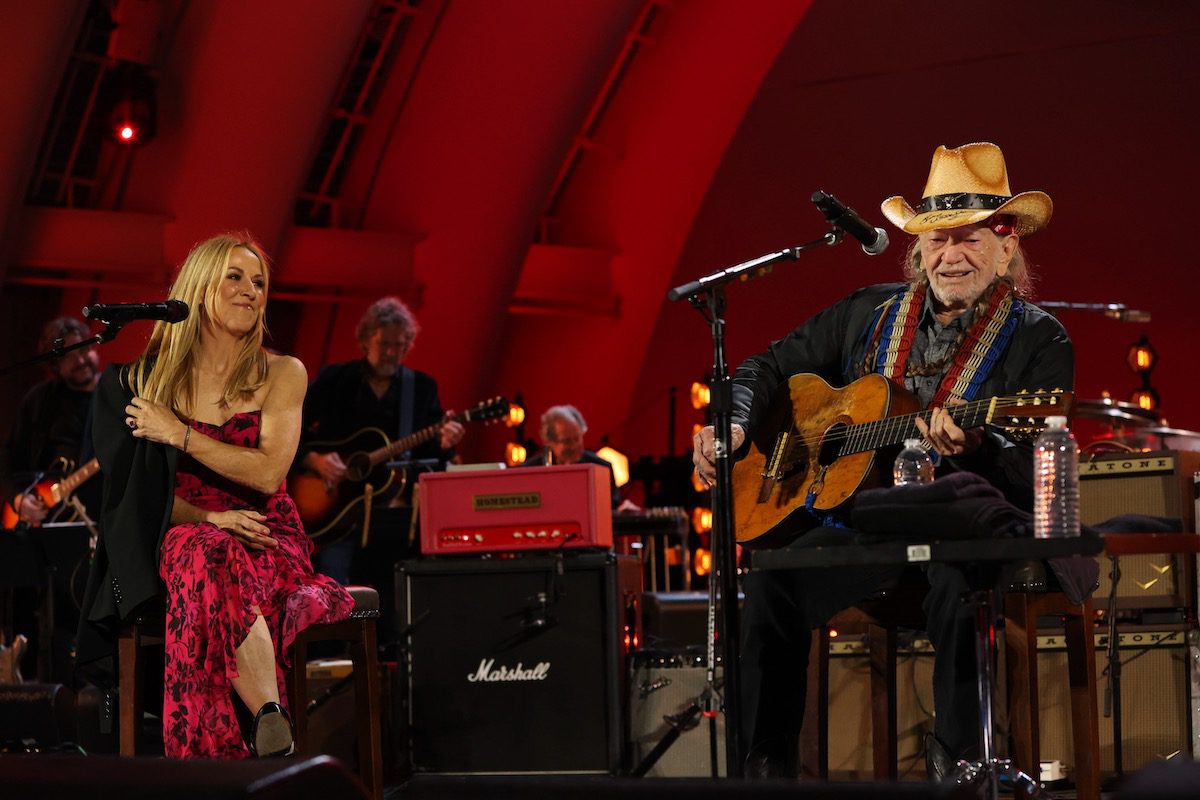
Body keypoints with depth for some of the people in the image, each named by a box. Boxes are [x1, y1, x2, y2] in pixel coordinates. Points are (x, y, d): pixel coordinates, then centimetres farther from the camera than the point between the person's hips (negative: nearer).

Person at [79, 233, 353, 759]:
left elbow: (268, 473, -6)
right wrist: (210, 518, -12)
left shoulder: (282, 375, 8)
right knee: (204, 559, -38)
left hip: (268, 542, 0)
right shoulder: (150, 378, 11)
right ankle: (273, 724, -45)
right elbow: (145, 491, 6)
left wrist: (179, 434, -6)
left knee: (213, 569, -37)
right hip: (184, 536, 0)